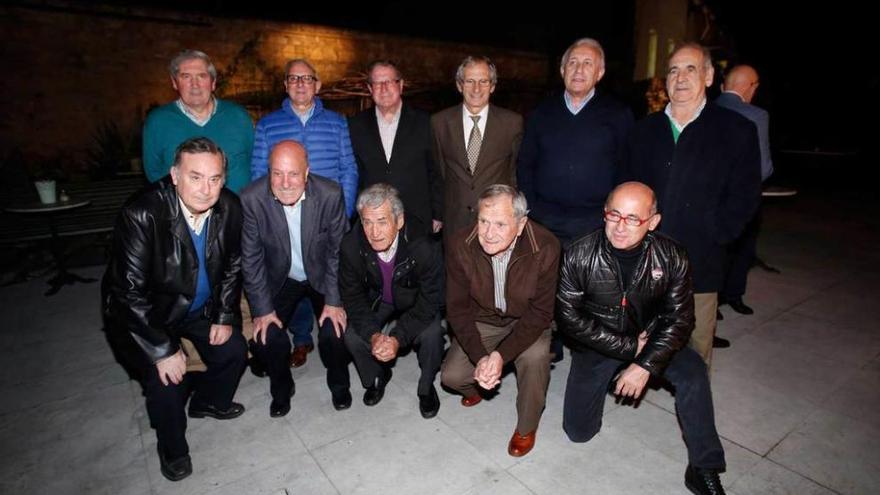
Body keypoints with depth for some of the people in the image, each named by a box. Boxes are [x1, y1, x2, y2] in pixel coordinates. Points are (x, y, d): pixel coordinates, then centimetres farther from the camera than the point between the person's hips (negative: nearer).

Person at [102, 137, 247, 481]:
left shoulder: (229, 208, -18)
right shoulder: (142, 215, -32)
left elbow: (232, 265, -1)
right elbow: (130, 292, -27)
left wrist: (225, 316, -2)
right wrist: (163, 350, -24)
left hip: (201, 306, 5)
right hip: (147, 313, -4)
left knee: (234, 351, 4)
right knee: (165, 380, -14)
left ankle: (208, 402, 37)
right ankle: (172, 448, 18)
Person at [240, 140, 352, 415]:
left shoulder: (330, 194, -23)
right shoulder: (251, 199, -21)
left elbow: (339, 250, -12)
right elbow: (251, 259, -12)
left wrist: (334, 301, -13)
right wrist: (263, 309, -12)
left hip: (323, 276, -1)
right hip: (279, 279, 1)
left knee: (335, 333, -16)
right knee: (265, 338, -12)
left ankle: (339, 384, 18)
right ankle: (281, 389, 21)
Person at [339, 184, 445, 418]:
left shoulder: (424, 247, -34)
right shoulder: (351, 246, -25)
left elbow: (429, 302, -24)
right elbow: (353, 298, -14)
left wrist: (398, 338, -34)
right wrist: (374, 335, -29)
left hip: (415, 303, -2)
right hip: (376, 301, 3)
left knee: (431, 335, -28)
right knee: (352, 336, -19)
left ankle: (426, 387, 4)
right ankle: (376, 377, 15)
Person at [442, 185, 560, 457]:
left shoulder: (546, 247, -28)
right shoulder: (460, 246, -22)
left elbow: (540, 312, -20)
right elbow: (457, 308, -14)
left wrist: (501, 355, -31)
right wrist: (480, 357, -27)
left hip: (526, 322, -1)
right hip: (480, 321, 2)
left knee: (535, 357, -30)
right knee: (451, 376, -12)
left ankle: (527, 427, 0)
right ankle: (476, 387, 27)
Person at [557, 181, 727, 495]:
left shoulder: (671, 257, -17)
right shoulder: (579, 256, -22)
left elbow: (680, 318, -11)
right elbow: (568, 316, -17)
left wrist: (646, 364, -23)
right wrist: (628, 347, -19)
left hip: (648, 337, 1)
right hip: (596, 343, -1)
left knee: (693, 372, -27)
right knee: (578, 430, 1)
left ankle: (703, 469, -7)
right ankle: (607, 378, 31)